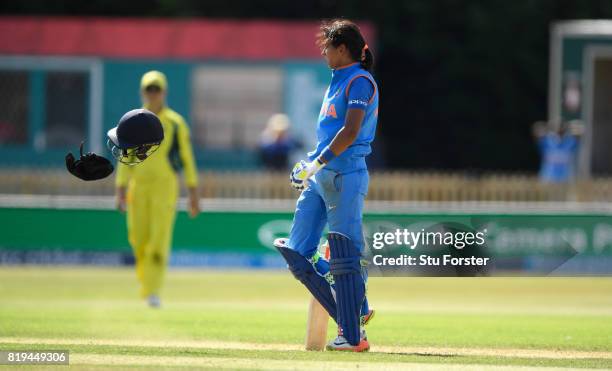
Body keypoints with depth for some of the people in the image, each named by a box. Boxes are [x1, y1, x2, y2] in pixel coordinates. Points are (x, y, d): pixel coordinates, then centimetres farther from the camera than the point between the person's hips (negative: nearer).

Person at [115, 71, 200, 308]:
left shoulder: (176, 123, 3)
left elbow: (187, 158, 4)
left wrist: (193, 193, 0)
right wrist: (121, 189, -1)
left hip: (165, 185, -2)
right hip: (138, 187, 3)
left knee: (159, 239, -13)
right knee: (138, 239, 2)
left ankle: (152, 291, -17)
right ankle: (147, 283, 26)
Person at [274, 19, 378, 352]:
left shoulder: (360, 82, -9)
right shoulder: (337, 82, 19)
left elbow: (350, 132, -19)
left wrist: (318, 163, -19)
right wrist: (309, 165, 18)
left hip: (345, 175, -10)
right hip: (319, 177, 10)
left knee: (344, 256, -9)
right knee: (296, 253, 5)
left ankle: (353, 335, -5)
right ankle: (354, 313, 12)